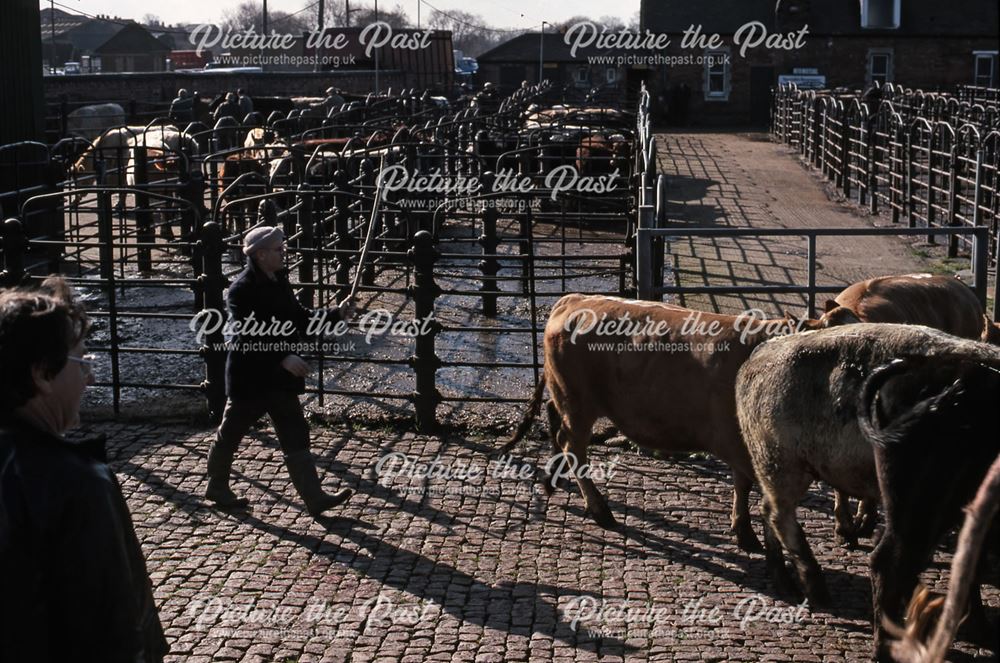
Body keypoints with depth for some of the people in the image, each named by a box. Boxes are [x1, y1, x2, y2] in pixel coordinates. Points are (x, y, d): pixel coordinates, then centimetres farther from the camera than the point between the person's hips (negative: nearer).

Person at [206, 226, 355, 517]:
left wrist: (336, 314, 0)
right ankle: (217, 487, 31)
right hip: (249, 378, -8)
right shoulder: (242, 289, -19)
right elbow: (248, 335, -26)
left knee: (296, 436, 5)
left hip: (279, 377, 8)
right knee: (230, 433, 11)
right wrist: (284, 357, -32)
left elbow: (300, 319, 12)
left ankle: (314, 498, 6)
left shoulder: (279, 282, 7)